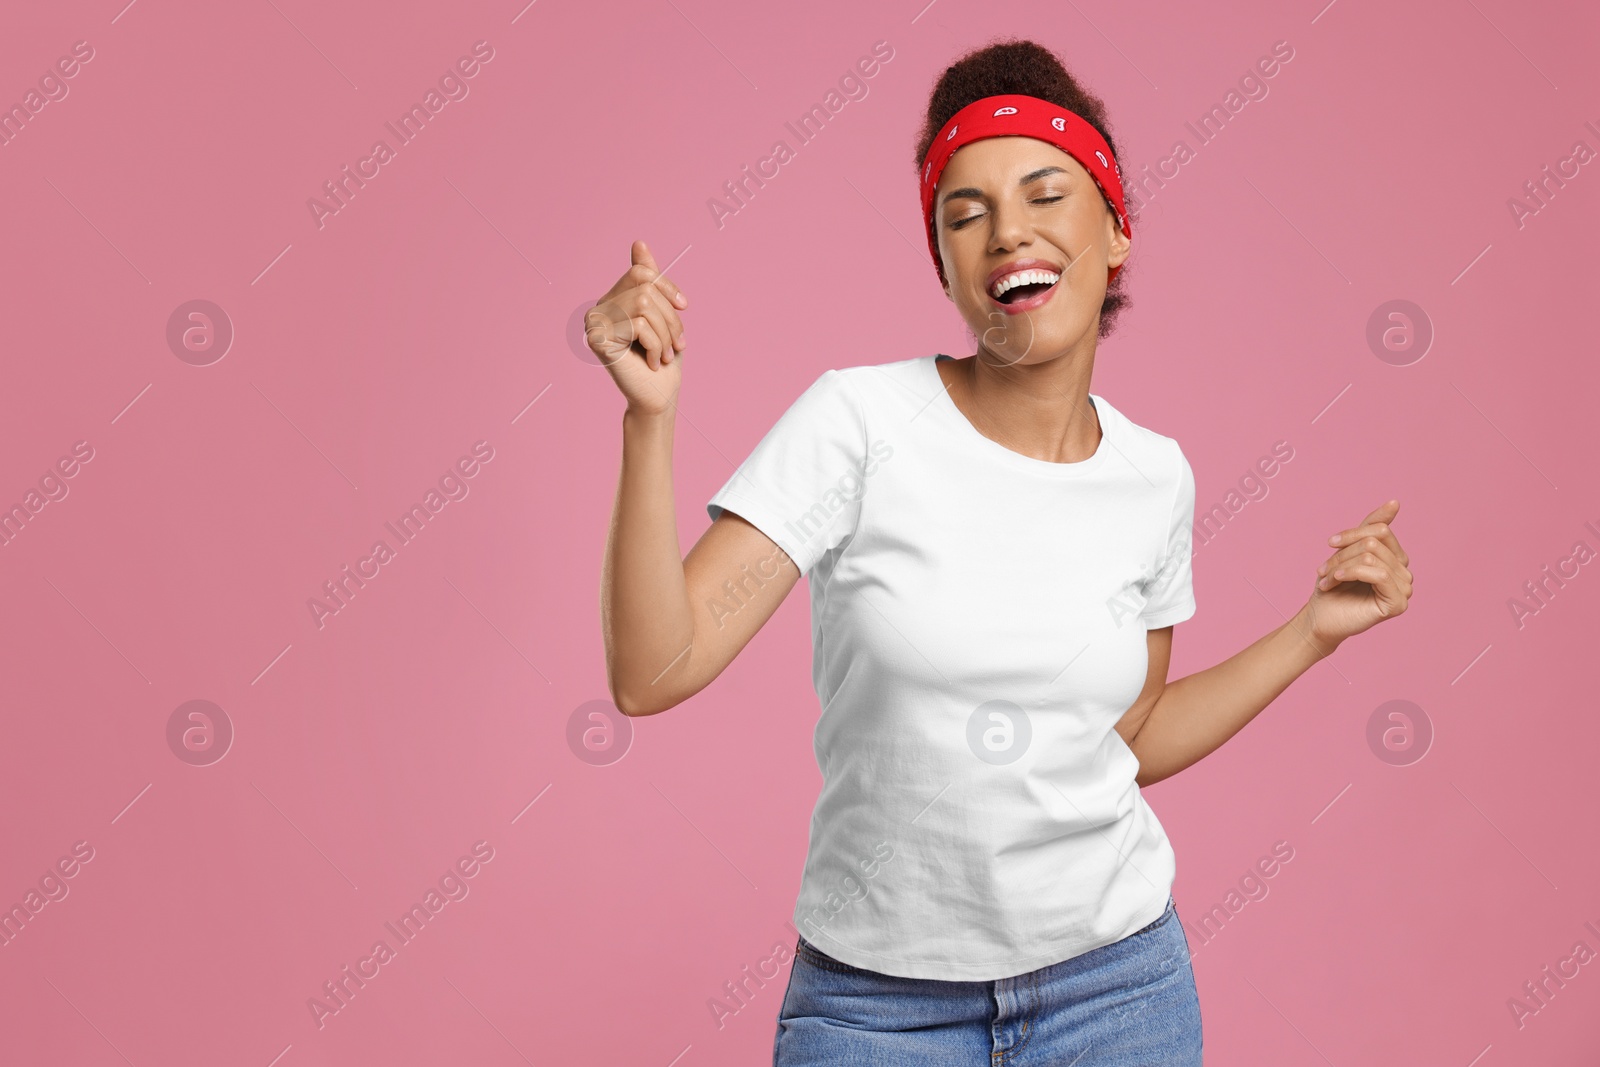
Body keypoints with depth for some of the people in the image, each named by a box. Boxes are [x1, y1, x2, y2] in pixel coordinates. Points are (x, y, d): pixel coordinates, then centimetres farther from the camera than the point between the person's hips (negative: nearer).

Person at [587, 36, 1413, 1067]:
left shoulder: (1156, 476, -2)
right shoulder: (859, 420, -15)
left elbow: (1130, 738, 9)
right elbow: (650, 674, -20)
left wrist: (1316, 628, 5)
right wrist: (651, 417, -29)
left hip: (1116, 976, 3)